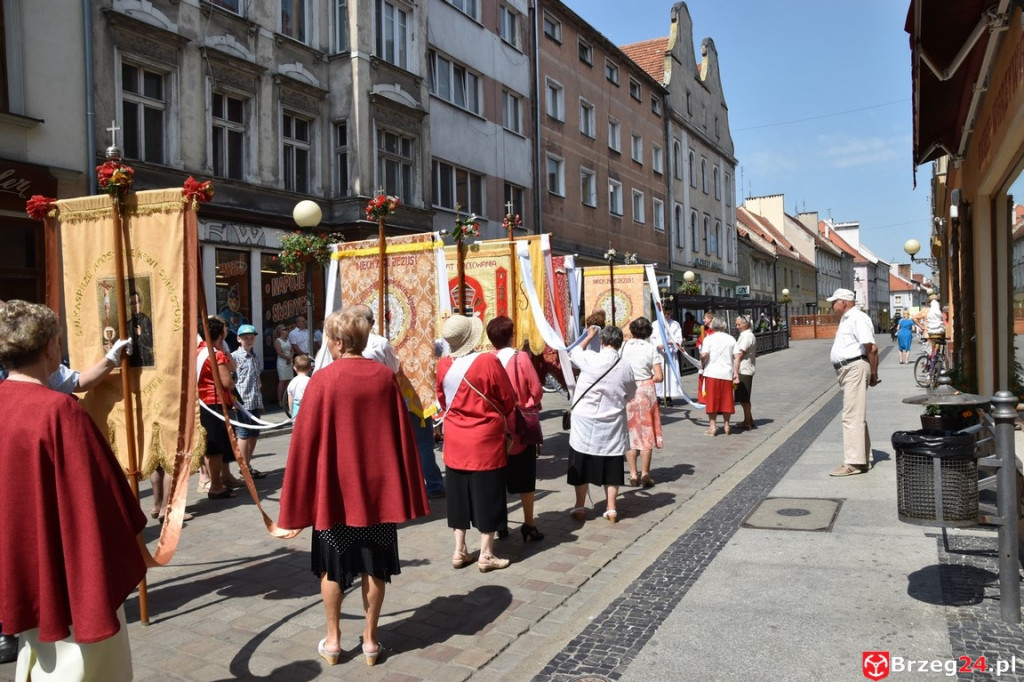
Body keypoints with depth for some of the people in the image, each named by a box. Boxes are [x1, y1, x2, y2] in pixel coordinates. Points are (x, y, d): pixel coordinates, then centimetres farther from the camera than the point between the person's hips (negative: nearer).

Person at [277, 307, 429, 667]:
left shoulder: (323, 380, -13)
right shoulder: (385, 377, -3)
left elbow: (306, 439, -9)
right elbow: (403, 434, 2)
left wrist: (299, 494, 1)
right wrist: (405, 488, 12)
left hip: (334, 486, -2)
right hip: (378, 486, 3)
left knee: (332, 565, 13)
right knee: (374, 565, 12)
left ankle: (332, 639, 23)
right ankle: (370, 639, 20)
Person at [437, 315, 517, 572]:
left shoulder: (443, 365, -6)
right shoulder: (489, 362, -18)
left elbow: (443, 401, 7)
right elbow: (508, 400, -7)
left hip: (455, 440, 4)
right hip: (485, 440, -4)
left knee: (459, 493, 13)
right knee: (487, 494, 6)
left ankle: (459, 551, 21)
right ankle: (486, 555, 12)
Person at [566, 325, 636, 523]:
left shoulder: (590, 359, -14)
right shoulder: (625, 367, -5)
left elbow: (574, 352, 8)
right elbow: (630, 394, 7)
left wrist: (589, 336, 22)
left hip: (585, 421, -2)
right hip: (613, 424, 2)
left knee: (582, 464, 10)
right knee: (611, 466, 12)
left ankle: (580, 507, 18)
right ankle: (611, 508, 16)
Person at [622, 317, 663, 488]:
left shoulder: (623, 347, -3)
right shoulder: (651, 349, -5)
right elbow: (659, 377, -8)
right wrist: (647, 379, 10)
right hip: (645, 391, -1)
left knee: (630, 432, 10)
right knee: (646, 432, 8)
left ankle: (633, 475, 12)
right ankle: (645, 475, 10)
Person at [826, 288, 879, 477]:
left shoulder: (858, 318, -11)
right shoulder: (847, 319, 21)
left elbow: (872, 348, -19)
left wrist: (873, 374, -15)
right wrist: (872, 373, 17)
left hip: (855, 368, -11)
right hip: (847, 370, 11)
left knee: (852, 416, -12)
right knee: (856, 416, 14)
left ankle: (853, 462, -11)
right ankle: (863, 459, 22)